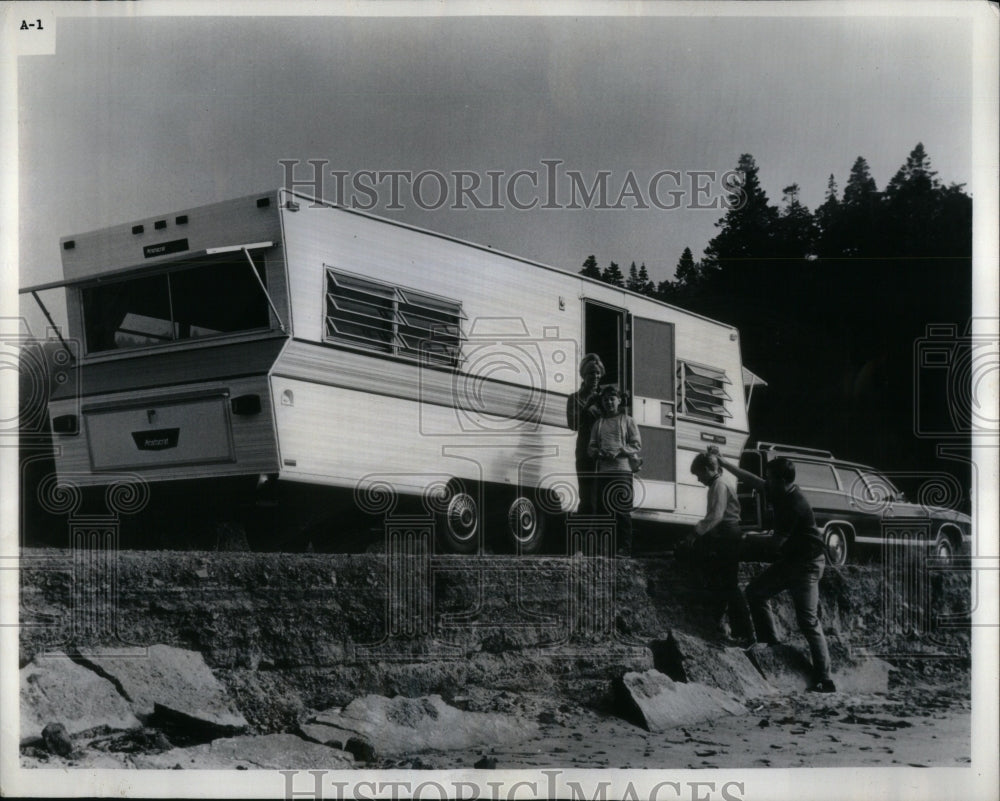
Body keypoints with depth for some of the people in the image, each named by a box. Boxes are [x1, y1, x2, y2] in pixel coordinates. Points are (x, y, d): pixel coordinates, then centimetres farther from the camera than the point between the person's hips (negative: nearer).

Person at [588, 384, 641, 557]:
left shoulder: (627, 421, 8)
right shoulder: (598, 423, 18)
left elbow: (637, 445, 1)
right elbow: (591, 447, 16)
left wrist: (619, 452, -13)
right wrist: (597, 452, -7)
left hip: (622, 470, -4)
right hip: (603, 470, 4)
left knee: (623, 511, -6)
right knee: (603, 509, 2)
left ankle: (625, 548, -5)